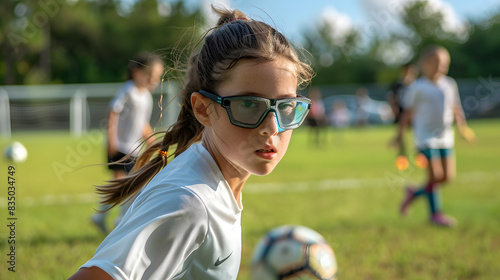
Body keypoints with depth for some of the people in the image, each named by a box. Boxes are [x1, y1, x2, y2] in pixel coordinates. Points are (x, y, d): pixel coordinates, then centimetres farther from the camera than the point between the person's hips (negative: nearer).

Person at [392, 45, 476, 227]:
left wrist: (462, 127, 11)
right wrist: (399, 135, -1)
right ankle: (435, 213, 6)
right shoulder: (418, 87, -6)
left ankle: (415, 193, 24)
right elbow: (408, 112, -1)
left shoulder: (449, 84, 8)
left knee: (448, 176, 3)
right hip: (426, 136, -6)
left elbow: (455, 109, 19)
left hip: (445, 137, 6)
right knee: (435, 175, -9)